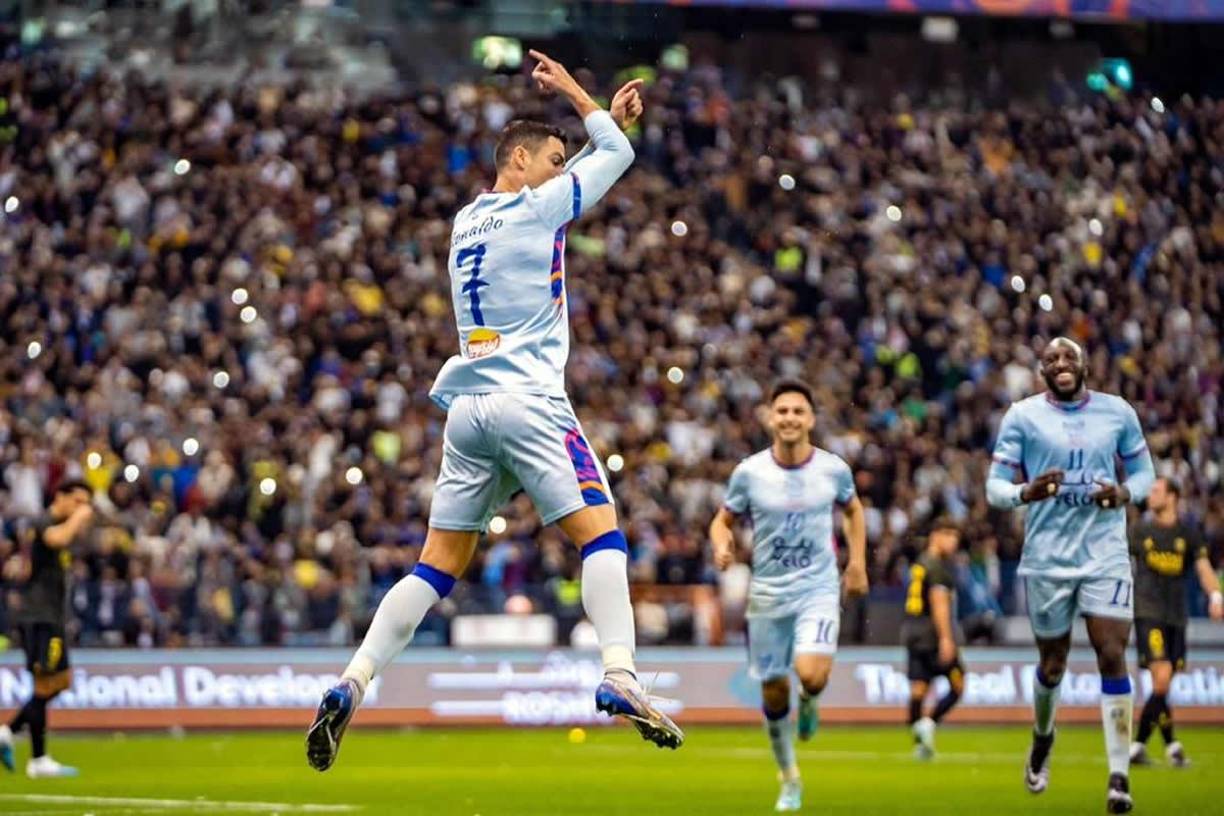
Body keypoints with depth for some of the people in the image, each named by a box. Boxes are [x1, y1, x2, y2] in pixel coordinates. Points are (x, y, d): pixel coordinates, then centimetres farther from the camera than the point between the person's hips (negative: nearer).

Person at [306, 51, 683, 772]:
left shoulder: (468, 221, 20)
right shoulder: (536, 208, -1)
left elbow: (569, 175, 35)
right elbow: (618, 155, 12)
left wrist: (609, 117, 33)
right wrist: (575, 94, 26)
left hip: (466, 408, 7)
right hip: (530, 401, -7)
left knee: (438, 567, 6)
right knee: (601, 531, -8)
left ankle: (352, 684, -6)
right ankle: (619, 677, -24)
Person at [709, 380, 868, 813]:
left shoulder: (834, 469, -4)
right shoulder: (749, 472, -6)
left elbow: (852, 509, 17)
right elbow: (722, 520, 5)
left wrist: (857, 560, 8)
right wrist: (722, 544, -18)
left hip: (819, 588, -1)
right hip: (767, 593, 1)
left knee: (811, 675, -25)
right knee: (773, 692, 7)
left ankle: (808, 703, 14)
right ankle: (790, 778, 29)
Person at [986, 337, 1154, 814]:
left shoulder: (1118, 412, 4)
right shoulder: (1023, 416, -1)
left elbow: (1144, 472, 13)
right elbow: (994, 487, -2)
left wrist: (1125, 493, -10)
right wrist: (1026, 492, -24)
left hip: (1106, 555, 0)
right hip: (1047, 557, 0)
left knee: (1112, 657, -11)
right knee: (1053, 663, 10)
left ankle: (1119, 776, -10)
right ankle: (1042, 738, 42)